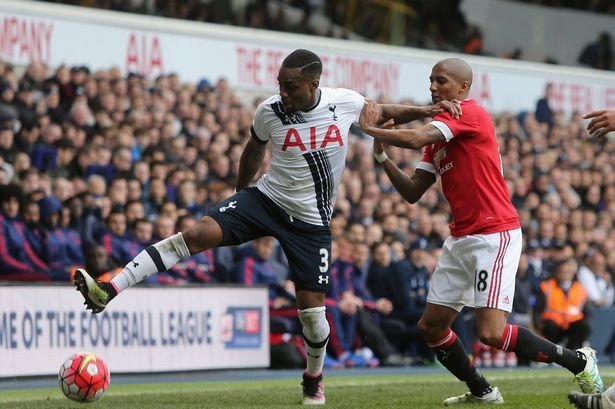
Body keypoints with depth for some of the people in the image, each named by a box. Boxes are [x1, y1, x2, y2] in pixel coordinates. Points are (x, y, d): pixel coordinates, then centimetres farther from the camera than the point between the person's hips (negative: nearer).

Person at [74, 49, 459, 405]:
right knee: (197, 233, -21)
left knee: (312, 304, -2)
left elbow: (379, 112, 11)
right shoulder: (269, 112, -10)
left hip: (311, 221, 0)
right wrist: (240, 194, 21)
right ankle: (109, 291, -28)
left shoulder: (346, 102, -12)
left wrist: (426, 111, 1)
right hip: (265, 199, 0)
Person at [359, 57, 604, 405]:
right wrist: (382, 156, 3)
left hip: (494, 235, -9)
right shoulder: (439, 134, 16)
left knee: (491, 332, -17)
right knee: (431, 326, 9)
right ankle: (481, 392, 25)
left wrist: (372, 130, -9)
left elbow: (415, 139, -24)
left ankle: (578, 361, -2)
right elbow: (413, 193, 15)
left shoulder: (470, 113, -10)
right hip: (461, 238, 9)